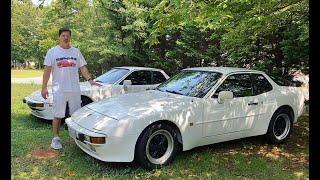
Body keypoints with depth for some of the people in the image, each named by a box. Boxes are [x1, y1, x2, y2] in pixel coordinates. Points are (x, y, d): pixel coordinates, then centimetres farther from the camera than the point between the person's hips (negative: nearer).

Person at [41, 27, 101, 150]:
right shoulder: (52, 52, 3)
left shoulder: (76, 51, 11)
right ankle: (56, 138, 14)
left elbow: (83, 67, 9)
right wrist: (44, 87, -8)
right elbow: (47, 70, -1)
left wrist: (90, 80, -5)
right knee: (58, 115, 2)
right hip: (59, 89, -3)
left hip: (75, 89, 3)